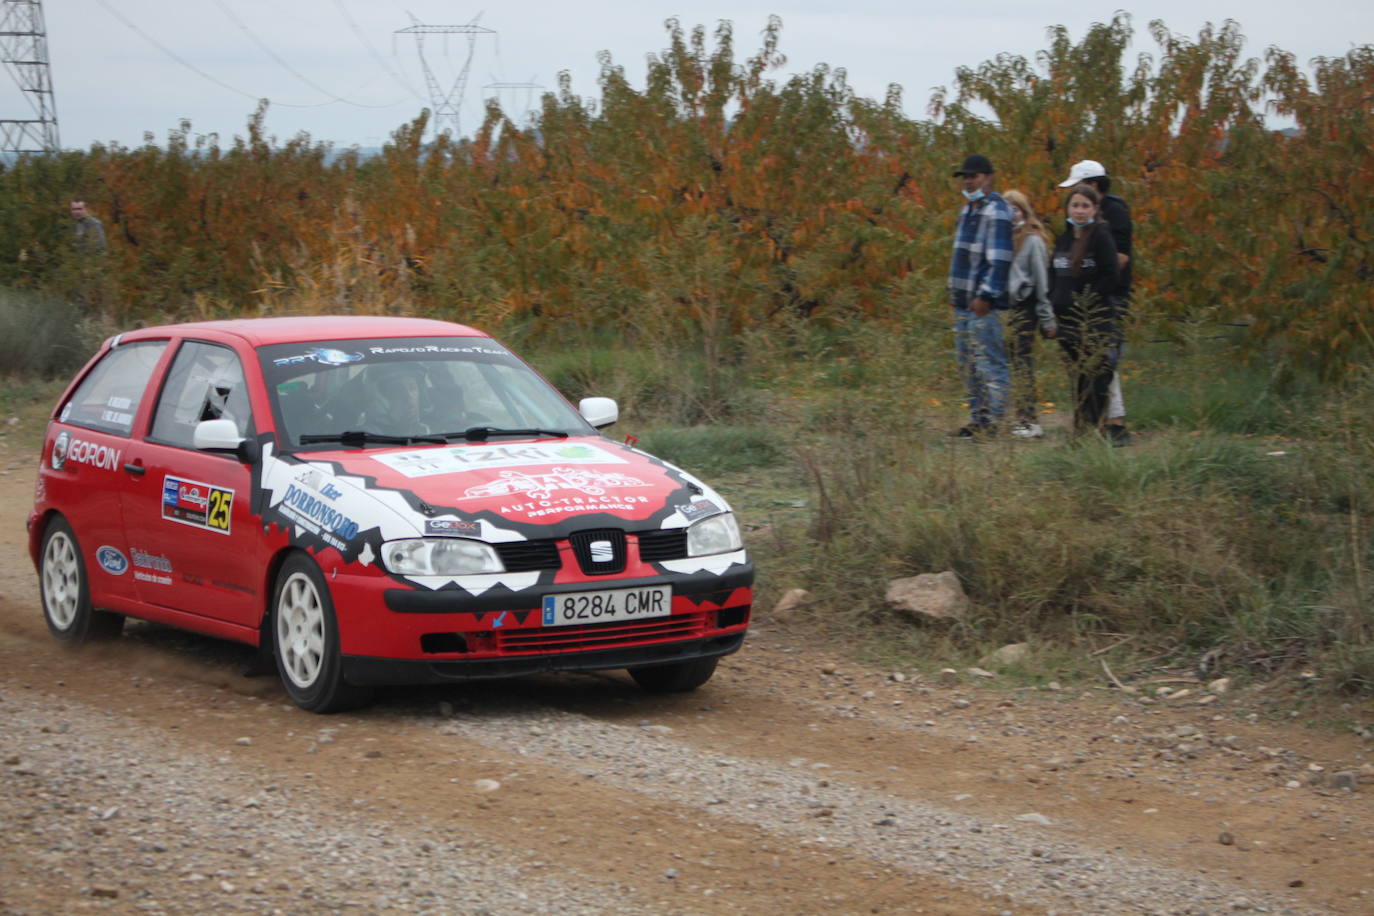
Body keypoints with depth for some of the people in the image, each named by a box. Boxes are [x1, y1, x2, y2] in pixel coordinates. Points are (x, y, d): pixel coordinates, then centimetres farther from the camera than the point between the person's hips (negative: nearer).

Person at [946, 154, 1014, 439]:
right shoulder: (967, 210, 19)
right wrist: (955, 291, 22)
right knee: (967, 365, 13)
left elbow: (999, 259, -18)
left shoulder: (997, 212, -11)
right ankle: (978, 419, 19)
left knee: (989, 363, -9)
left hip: (983, 304, -10)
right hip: (963, 303, 10)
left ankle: (992, 421, -8)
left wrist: (985, 295, -22)